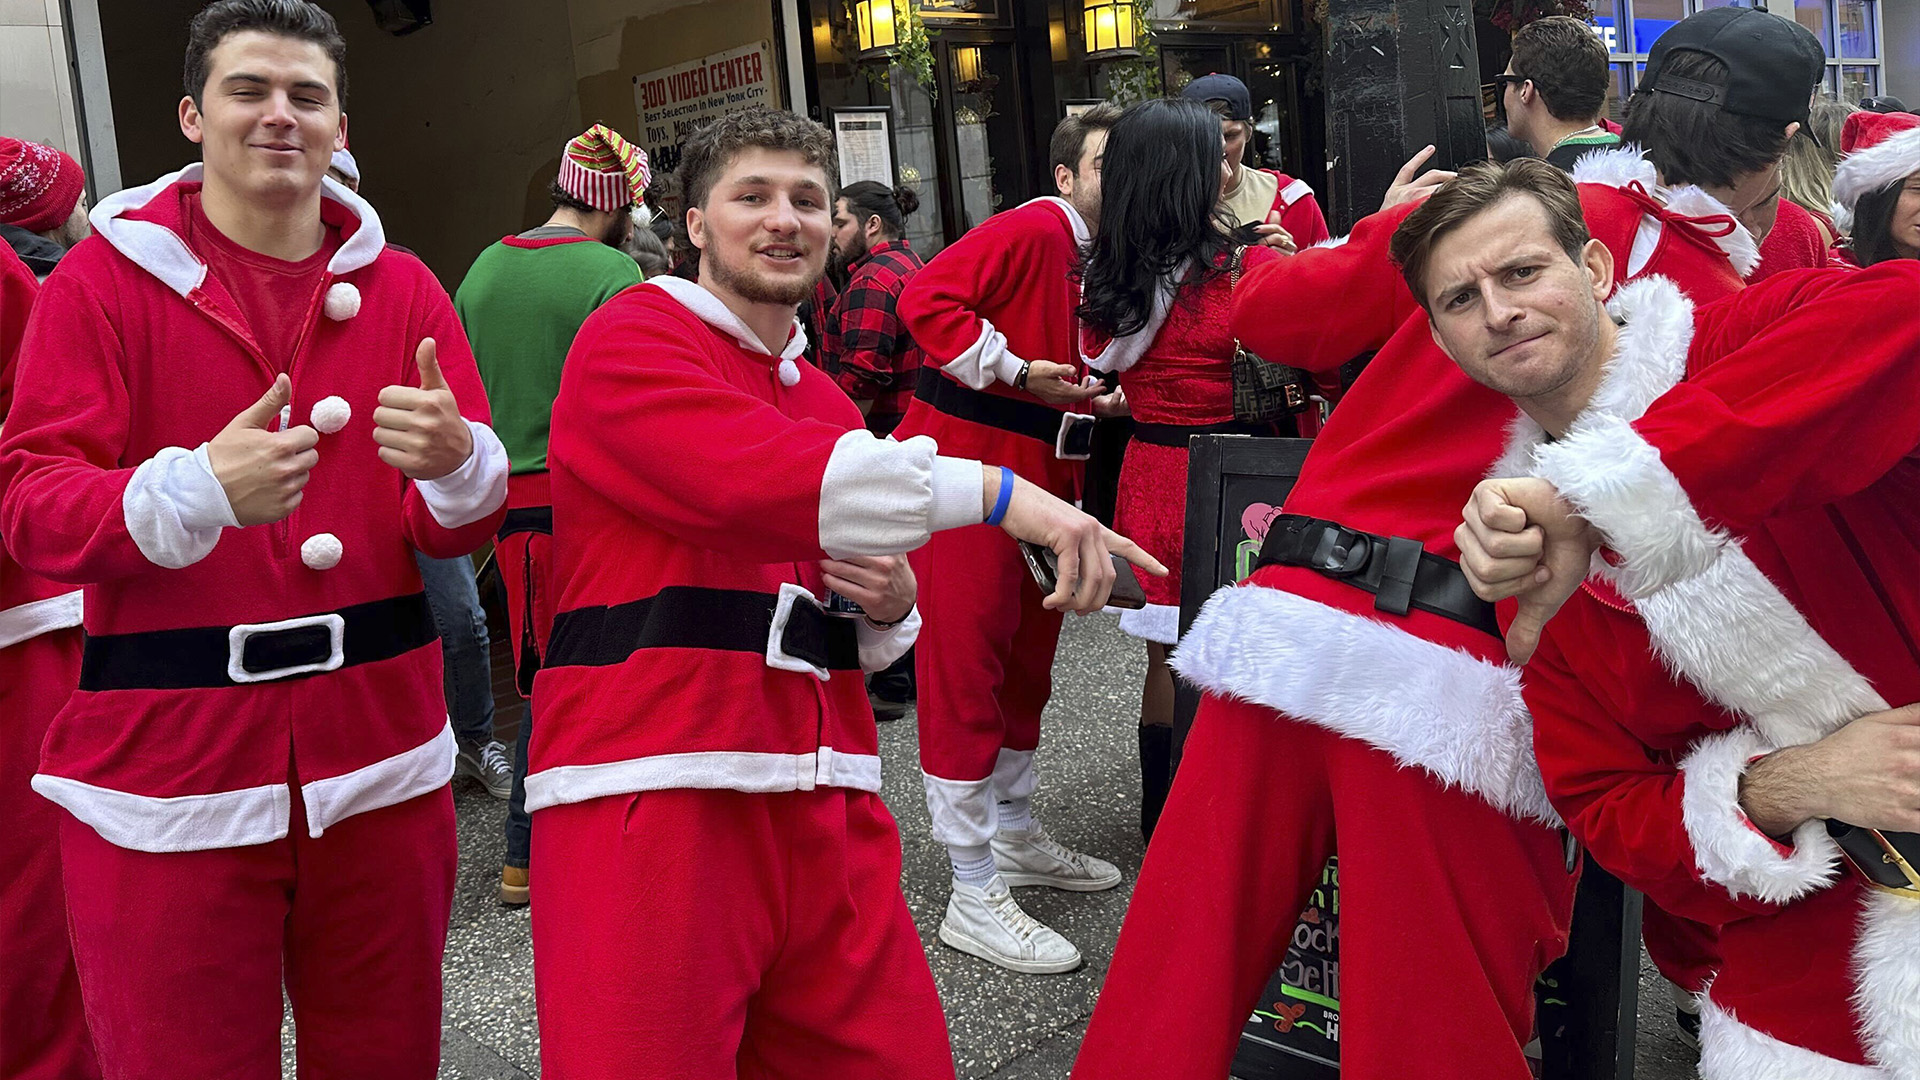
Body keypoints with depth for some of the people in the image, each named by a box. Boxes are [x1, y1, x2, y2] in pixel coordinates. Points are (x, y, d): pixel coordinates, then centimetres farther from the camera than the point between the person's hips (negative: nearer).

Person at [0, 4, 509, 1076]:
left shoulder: (402, 288, 6)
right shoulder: (106, 278, -1)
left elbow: (465, 525, 4)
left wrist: (455, 462, -22)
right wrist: (201, 487, -28)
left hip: (378, 755, 3)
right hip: (166, 766, -2)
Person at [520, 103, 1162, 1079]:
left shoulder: (828, 407, 20)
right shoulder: (629, 341, -2)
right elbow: (754, 478, -24)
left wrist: (889, 608, 4)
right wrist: (1000, 494, -26)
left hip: (821, 807, 7)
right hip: (653, 791, -6)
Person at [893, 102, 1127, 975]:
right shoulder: (1030, 231, -12)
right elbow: (927, 299, -21)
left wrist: (1102, 397, 5)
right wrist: (1015, 371, -21)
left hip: (1044, 472, 10)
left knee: (1028, 657, 18)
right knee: (964, 662, -5)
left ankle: (1015, 838, 36)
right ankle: (974, 894, 0)